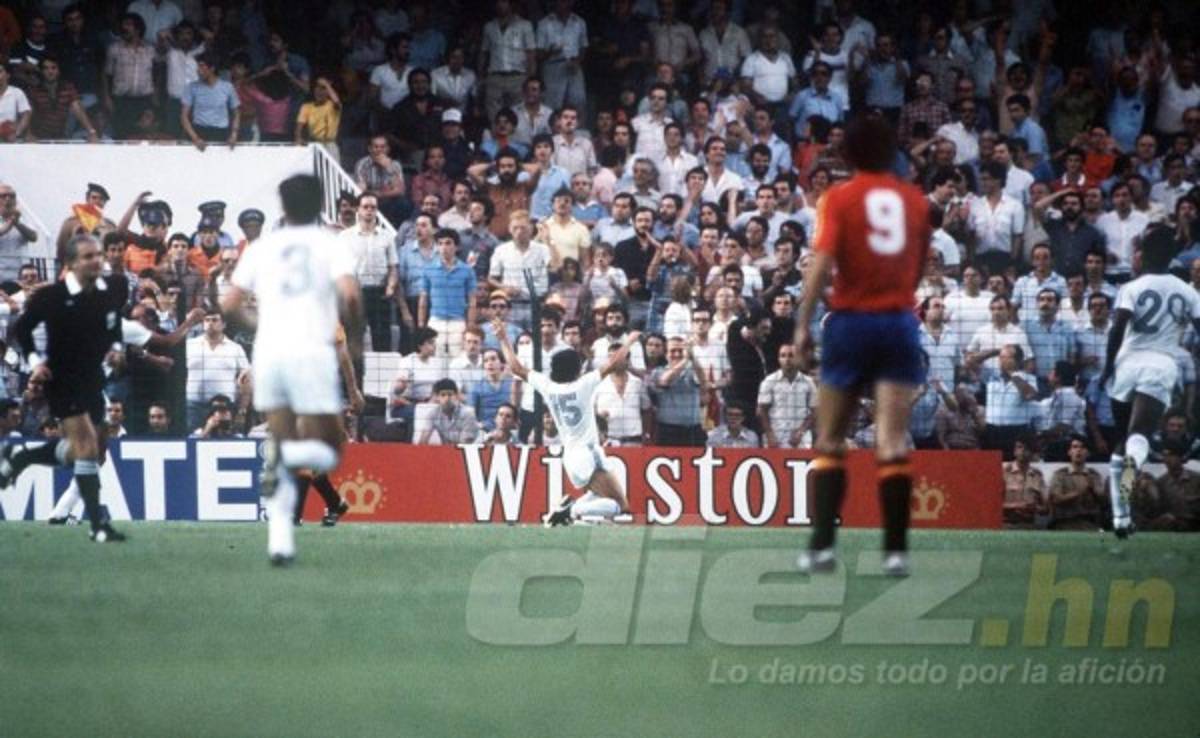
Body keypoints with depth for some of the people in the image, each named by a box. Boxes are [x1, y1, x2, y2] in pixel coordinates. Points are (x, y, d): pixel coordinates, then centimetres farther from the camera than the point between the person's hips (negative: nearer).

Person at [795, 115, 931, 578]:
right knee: (892, 442, -2)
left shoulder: (839, 199, -2)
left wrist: (803, 323, -10)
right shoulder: (915, 200, 7)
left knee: (830, 441, 8)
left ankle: (822, 545, 1)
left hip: (850, 320, -2)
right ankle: (895, 550, -9)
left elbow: (822, 263, -12)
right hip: (899, 322, 2)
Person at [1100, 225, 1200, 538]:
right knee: (1139, 434, -14)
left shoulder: (1132, 289, 1)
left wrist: (1108, 366, -3)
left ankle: (1120, 515, 16)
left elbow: (1117, 329, -10)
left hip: (1128, 362, 0)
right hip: (1162, 366, 0)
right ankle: (1133, 461, -53)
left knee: (1121, 439, 15)